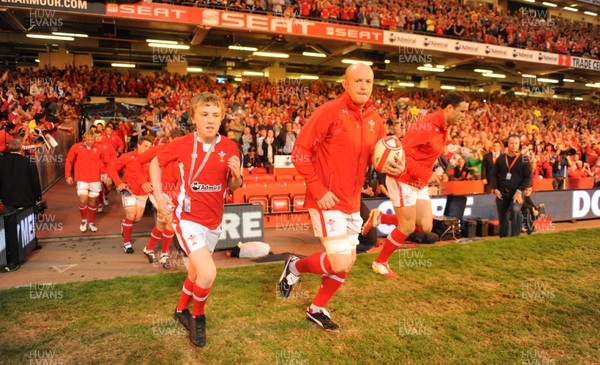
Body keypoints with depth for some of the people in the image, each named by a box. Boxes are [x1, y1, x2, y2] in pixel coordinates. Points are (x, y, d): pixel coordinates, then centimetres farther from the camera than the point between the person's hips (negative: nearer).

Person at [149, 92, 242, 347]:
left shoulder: (230, 148, -7)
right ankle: (198, 317, 12)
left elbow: (233, 187, 2)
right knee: (208, 273, -18)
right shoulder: (182, 144, -12)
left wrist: (236, 175, -20)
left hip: (214, 220, 4)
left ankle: (181, 311, 50)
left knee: (196, 272, 21)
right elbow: (155, 164, 6)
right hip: (187, 217, -4)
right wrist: (159, 197, -2)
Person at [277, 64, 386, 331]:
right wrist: (319, 191, -19)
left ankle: (317, 309, 34)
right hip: (328, 201, -8)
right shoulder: (329, 111, -14)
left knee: (347, 261, 14)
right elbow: (300, 152, -15)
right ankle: (295, 266, 19)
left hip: (352, 202, 8)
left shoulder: (374, 120, 6)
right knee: (340, 264, -11)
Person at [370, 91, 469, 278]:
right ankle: (380, 262, 17)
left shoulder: (443, 128, 9)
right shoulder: (426, 125, -21)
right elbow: (403, 152, -25)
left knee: (425, 227, 5)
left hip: (419, 183, 9)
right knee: (407, 227, -3)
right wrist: (426, 175, -24)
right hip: (403, 180, -9)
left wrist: (430, 175, 5)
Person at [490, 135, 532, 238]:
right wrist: (495, 189, 0)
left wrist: (519, 191, -14)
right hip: (501, 193, 3)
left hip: (517, 193, -3)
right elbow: (494, 174, 11)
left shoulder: (524, 160, -1)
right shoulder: (501, 159, 7)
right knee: (503, 218, 10)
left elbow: (528, 178, -4)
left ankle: (515, 236, -22)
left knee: (515, 210, -29)